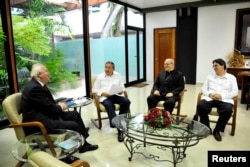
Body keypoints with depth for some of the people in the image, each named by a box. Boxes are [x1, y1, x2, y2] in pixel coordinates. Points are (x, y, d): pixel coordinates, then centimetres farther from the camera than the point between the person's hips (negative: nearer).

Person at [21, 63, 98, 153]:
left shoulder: (38, 84, 7)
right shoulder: (34, 88, -24)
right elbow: (49, 107, -21)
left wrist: (58, 105, -3)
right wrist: (61, 107, -3)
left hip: (44, 115, 11)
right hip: (38, 123, -11)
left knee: (75, 114, 7)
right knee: (74, 125, -18)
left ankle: (83, 143, 12)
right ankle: (82, 145, 10)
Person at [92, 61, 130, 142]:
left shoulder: (117, 75, 20)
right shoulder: (99, 77, 12)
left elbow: (122, 87, 18)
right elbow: (94, 90, 7)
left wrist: (121, 91, -6)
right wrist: (103, 93, -10)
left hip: (116, 95, 3)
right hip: (105, 97, -3)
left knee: (126, 101, -29)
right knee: (109, 105, -37)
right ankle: (119, 129, -39)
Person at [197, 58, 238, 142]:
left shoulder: (231, 77, 14)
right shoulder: (210, 76, 20)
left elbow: (235, 92, 2)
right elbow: (203, 89, 13)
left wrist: (221, 96, -14)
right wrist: (210, 94, -10)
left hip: (224, 100, -1)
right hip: (209, 98, 2)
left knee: (228, 110, -35)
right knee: (200, 106, -31)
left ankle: (217, 130, -10)